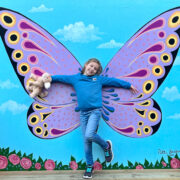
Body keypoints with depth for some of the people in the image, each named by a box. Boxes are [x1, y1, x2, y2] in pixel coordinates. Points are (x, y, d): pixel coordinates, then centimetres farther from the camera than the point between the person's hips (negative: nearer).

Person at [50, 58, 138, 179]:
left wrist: (129, 85, 22)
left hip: (95, 111, -2)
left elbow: (114, 81, 17)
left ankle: (106, 146, 10)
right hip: (83, 112, 3)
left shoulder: (99, 79, 11)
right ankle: (89, 166, 23)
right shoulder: (75, 78, 14)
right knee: (86, 141, 5)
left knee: (89, 135, -21)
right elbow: (60, 77, 20)